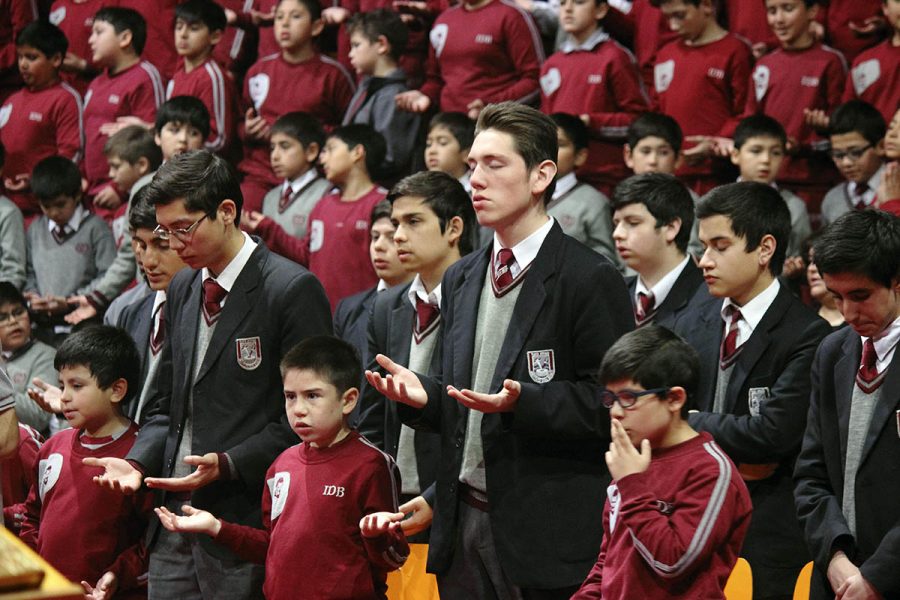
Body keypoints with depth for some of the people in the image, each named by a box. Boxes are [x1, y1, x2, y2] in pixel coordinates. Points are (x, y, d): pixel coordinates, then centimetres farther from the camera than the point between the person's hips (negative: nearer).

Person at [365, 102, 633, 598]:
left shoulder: (590, 280, -8)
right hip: (463, 523, 6)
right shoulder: (460, 280, 16)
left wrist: (521, 402, -24)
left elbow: (610, 403, -13)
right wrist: (422, 394, -1)